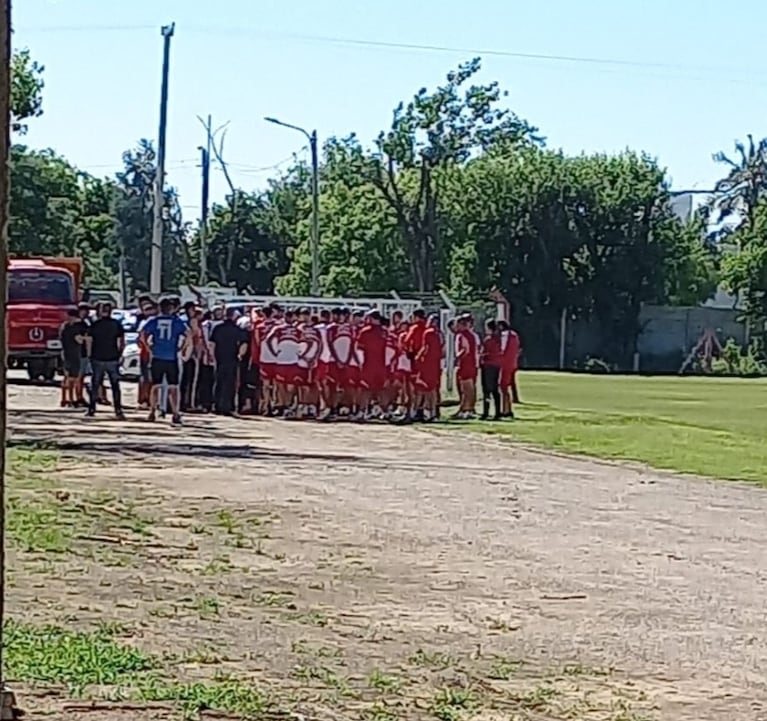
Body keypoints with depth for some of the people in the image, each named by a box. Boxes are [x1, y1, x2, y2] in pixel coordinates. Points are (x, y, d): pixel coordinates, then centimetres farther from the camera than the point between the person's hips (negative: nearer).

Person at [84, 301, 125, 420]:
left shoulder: (94, 325, -1)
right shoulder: (117, 325, 0)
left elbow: (89, 341, -1)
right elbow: (121, 342, -3)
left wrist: (89, 355, 9)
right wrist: (119, 354, 9)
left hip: (97, 359, 0)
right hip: (113, 359, 0)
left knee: (95, 385, 10)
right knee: (115, 385, 2)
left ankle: (91, 409, 11)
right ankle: (118, 411, -4)